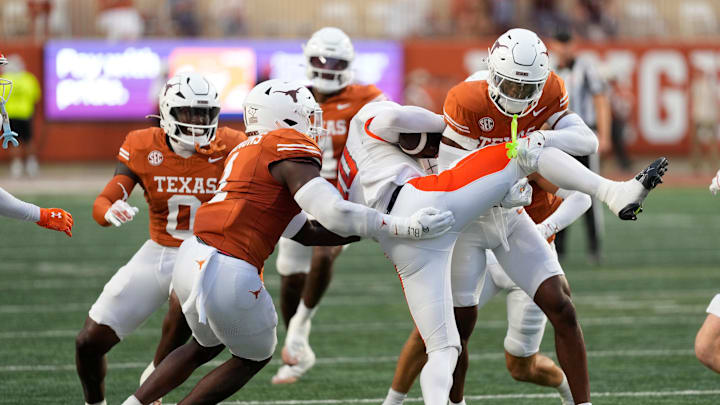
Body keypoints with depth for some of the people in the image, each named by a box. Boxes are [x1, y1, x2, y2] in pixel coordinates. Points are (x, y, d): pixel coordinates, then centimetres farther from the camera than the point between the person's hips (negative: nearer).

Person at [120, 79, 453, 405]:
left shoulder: (245, 153, 21)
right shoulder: (290, 148, -7)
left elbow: (305, 232, 21)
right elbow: (332, 213, -18)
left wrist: (370, 231, 20)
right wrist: (403, 228, -10)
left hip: (192, 257, 8)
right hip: (228, 273, -8)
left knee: (206, 346, 33)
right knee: (255, 356, 18)